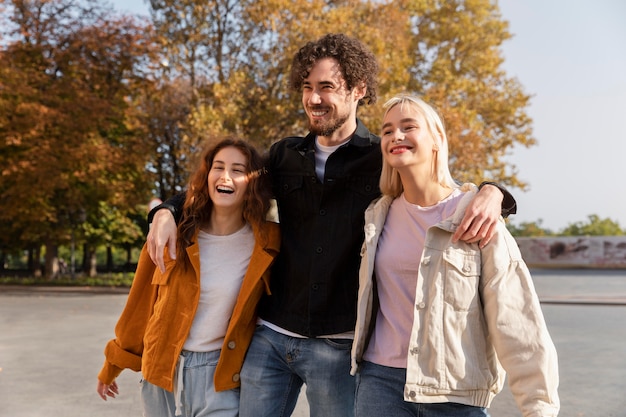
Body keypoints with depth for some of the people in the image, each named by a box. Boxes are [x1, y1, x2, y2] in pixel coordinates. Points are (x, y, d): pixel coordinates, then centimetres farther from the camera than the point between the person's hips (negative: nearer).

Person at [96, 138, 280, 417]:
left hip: (219, 375, -2)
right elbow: (141, 303, 3)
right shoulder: (175, 235, -6)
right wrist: (113, 365, 10)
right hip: (162, 370, 2)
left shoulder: (267, 244, -9)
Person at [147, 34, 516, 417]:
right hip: (271, 335, 4)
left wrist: (490, 193, -23)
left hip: (340, 344, -3)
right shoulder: (285, 156, 8)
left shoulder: (386, 159, -2)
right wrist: (168, 211, 1)